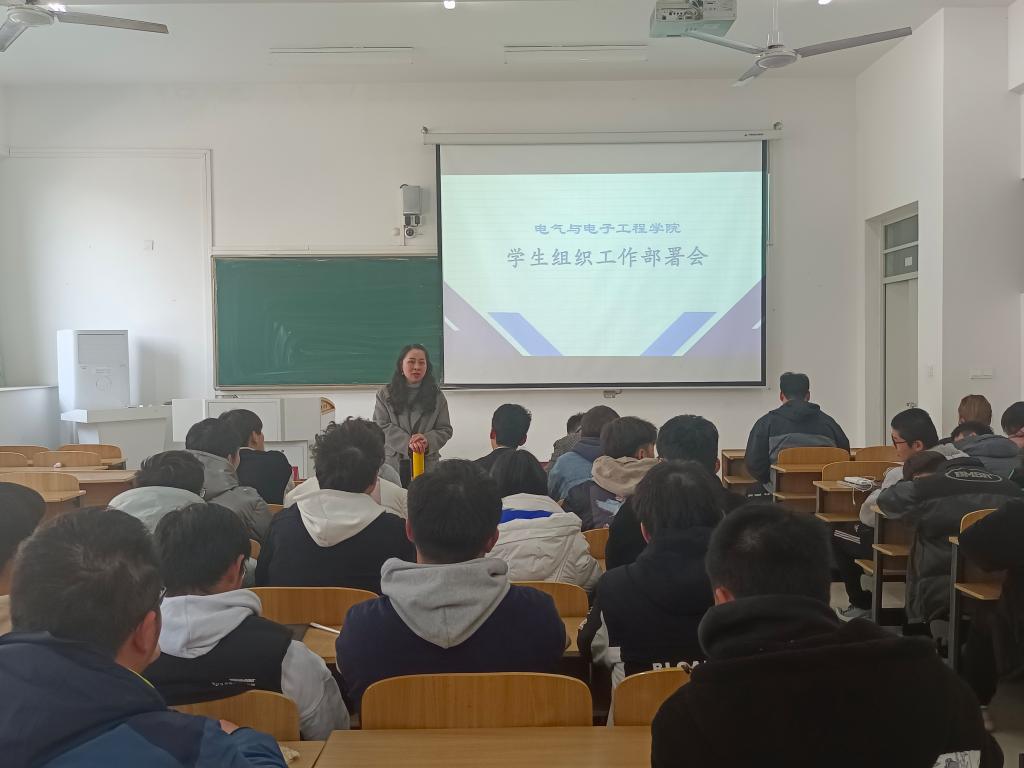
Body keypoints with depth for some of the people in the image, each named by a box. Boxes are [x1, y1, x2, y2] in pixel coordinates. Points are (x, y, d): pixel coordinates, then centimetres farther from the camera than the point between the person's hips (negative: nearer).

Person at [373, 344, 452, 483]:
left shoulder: (437, 396, 8)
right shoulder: (385, 394, 6)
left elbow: (445, 430, 5)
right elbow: (381, 426, -4)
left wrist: (428, 440, -17)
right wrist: (407, 442, -19)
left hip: (427, 463, 1)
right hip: (393, 463, 0)